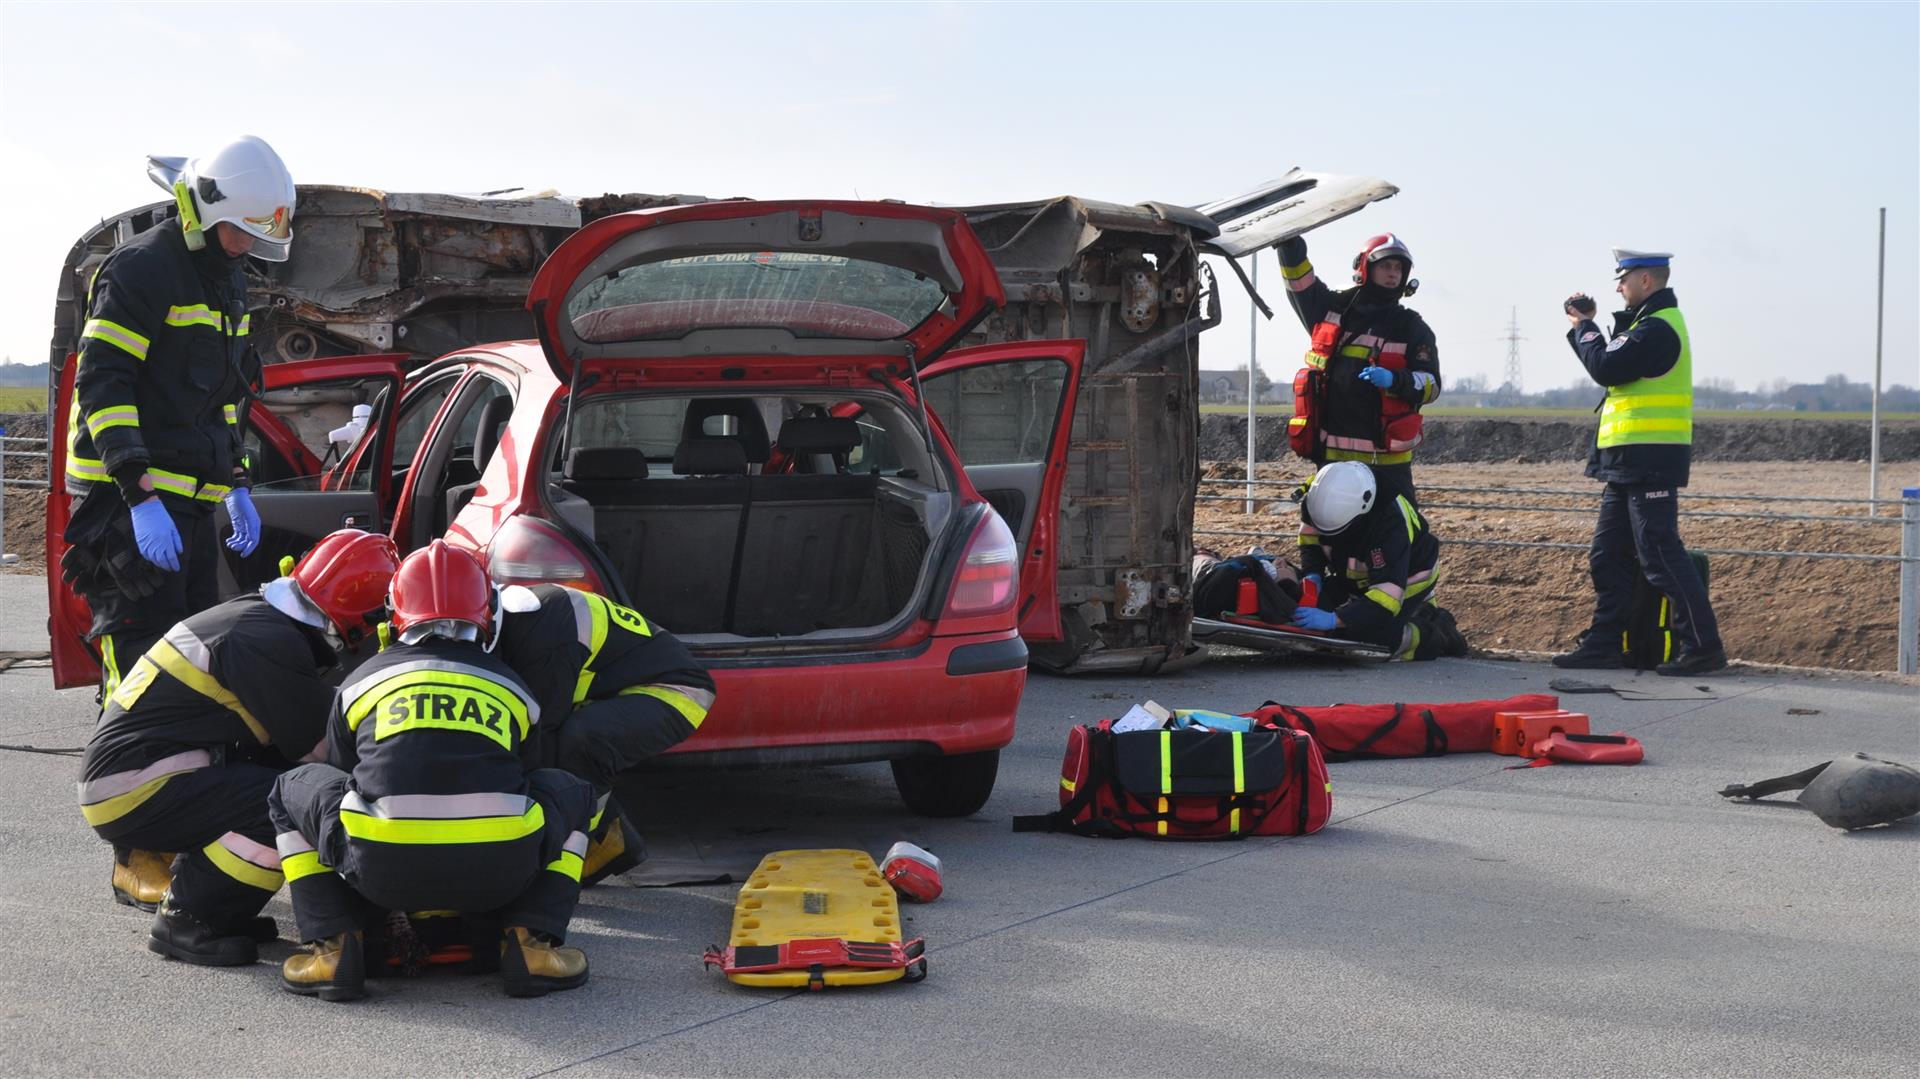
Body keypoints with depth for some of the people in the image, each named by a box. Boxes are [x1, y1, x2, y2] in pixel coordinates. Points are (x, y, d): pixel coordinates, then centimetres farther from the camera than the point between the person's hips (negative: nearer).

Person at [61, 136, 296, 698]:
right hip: (128, 498, -9)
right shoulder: (143, 266, -12)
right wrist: (140, 496, -25)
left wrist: (236, 484, 21)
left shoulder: (228, 277, 18)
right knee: (143, 653, -13)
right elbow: (101, 382, -18)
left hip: (192, 500, 9)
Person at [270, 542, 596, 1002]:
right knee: (571, 794, 32)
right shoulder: (512, 686, 27)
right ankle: (531, 941, 13)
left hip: (382, 869, 0)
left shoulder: (359, 682, 26)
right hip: (499, 872, 0)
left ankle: (335, 945, 12)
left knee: (291, 791, 30)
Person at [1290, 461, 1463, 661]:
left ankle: (1437, 635, 5)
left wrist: (1334, 620, -54)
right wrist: (1312, 575, -23)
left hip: (1407, 578, -8)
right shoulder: (1320, 497, -25)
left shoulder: (1391, 522, -41)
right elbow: (1310, 535, -3)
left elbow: (1389, 590, -45)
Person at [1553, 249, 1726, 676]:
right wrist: (1584, 326, 11)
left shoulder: (1657, 328, -16)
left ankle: (1703, 647, -7)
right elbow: (1612, 364, 21)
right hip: (1630, 463, 11)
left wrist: (1584, 327, -3)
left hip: (1649, 463, -11)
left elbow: (1606, 367, -19)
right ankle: (1604, 643, 16)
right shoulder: (1652, 323, 19)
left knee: (1660, 554, -10)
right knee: (1608, 554, 12)